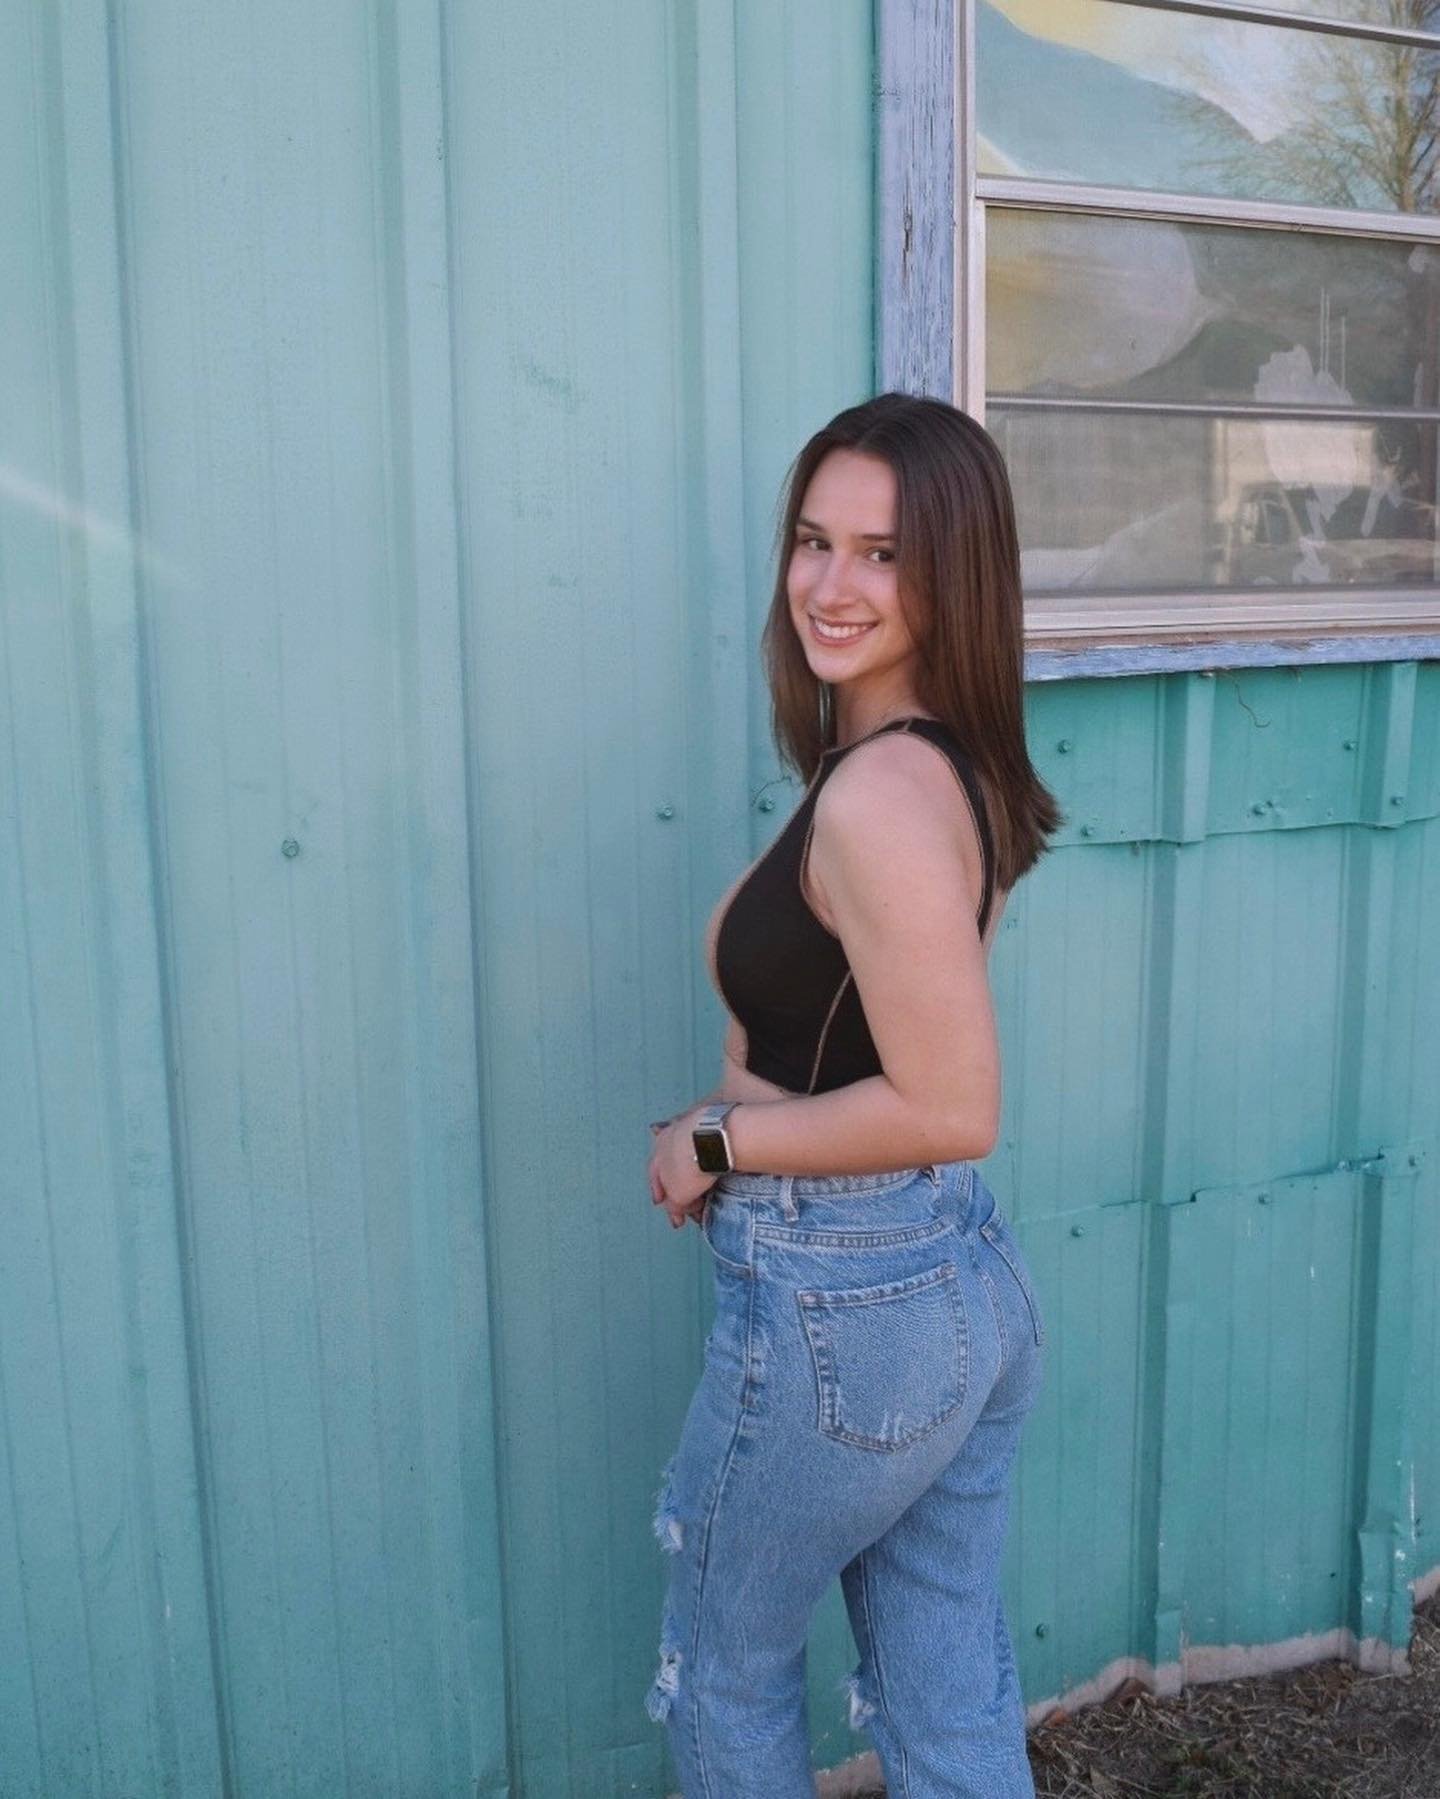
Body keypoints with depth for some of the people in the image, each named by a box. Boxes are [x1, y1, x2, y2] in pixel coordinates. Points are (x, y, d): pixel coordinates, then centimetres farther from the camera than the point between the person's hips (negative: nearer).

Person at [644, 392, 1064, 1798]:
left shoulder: (876, 791, -23)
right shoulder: (956, 767, 5)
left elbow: (950, 1107, -26)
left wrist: (720, 1141, -15)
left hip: (836, 1307, -8)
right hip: (973, 1284, 8)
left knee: (724, 1671, 20)